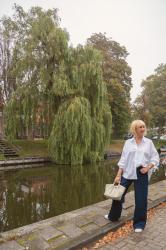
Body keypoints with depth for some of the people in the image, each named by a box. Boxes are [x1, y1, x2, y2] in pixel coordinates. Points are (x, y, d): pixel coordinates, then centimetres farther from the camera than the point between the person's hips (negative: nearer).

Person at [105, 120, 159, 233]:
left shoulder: (149, 142, 2)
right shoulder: (128, 142, 2)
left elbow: (155, 157, 4)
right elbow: (123, 159, 1)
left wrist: (148, 167, -13)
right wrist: (118, 175, -2)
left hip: (142, 174, -1)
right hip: (127, 173, 1)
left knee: (141, 199, 6)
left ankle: (139, 223, 28)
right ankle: (113, 216, 34)